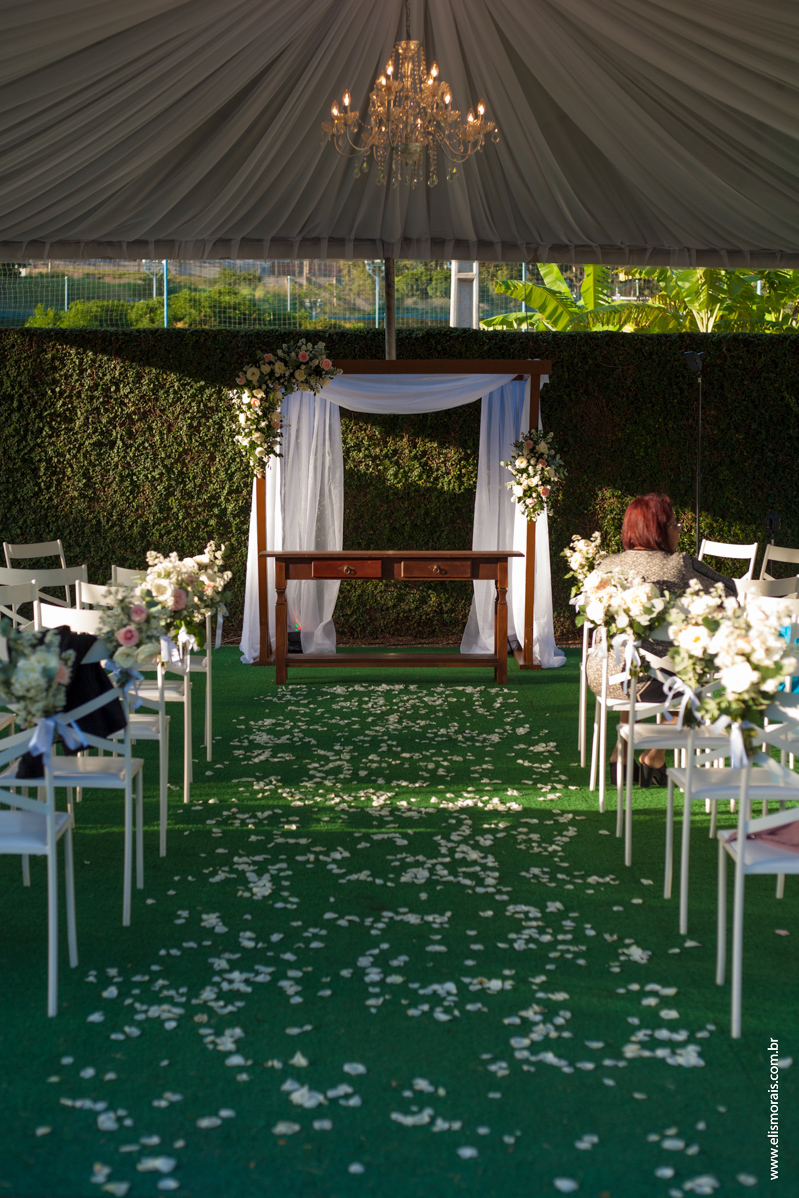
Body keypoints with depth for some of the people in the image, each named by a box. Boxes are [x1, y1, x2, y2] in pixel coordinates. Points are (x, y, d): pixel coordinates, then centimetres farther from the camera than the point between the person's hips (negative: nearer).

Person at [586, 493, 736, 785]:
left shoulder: (607, 565, 4)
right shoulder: (681, 566, -8)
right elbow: (729, 591, 5)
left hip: (600, 676, 5)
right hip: (650, 680, -5)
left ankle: (621, 753, 40)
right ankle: (654, 759, 35)